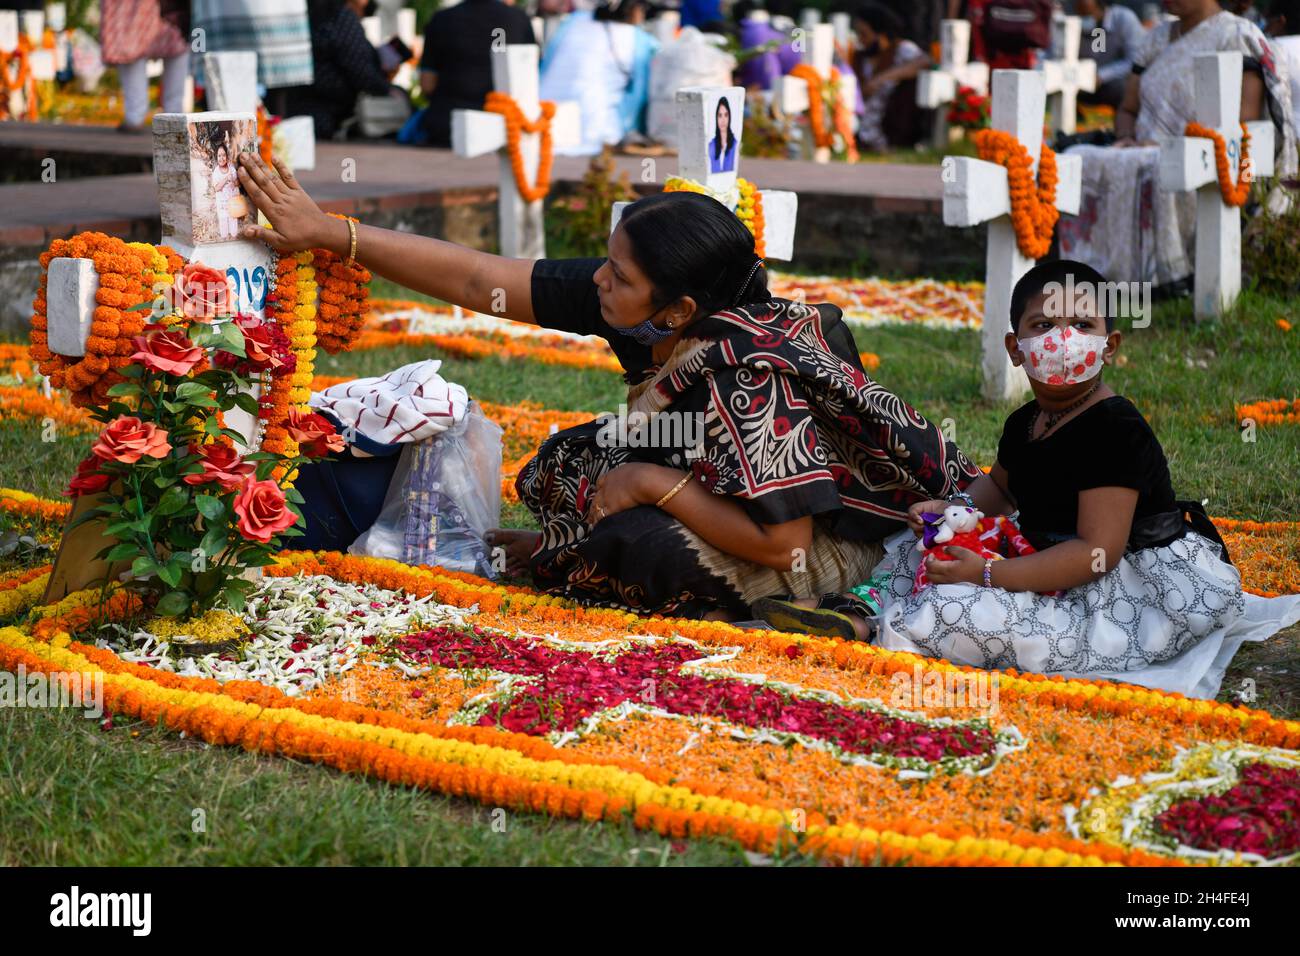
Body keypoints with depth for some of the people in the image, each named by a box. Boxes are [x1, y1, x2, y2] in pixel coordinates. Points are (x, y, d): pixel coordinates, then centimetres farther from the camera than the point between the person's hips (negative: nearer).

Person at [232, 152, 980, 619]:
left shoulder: (752, 380, -36)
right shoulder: (632, 304, -16)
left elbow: (782, 542, -34)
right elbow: (478, 282, -13)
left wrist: (651, 482, -27)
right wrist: (327, 232, -14)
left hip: (828, 541, -8)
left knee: (638, 543, -25)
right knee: (576, 460, -1)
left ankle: (548, 554, 3)